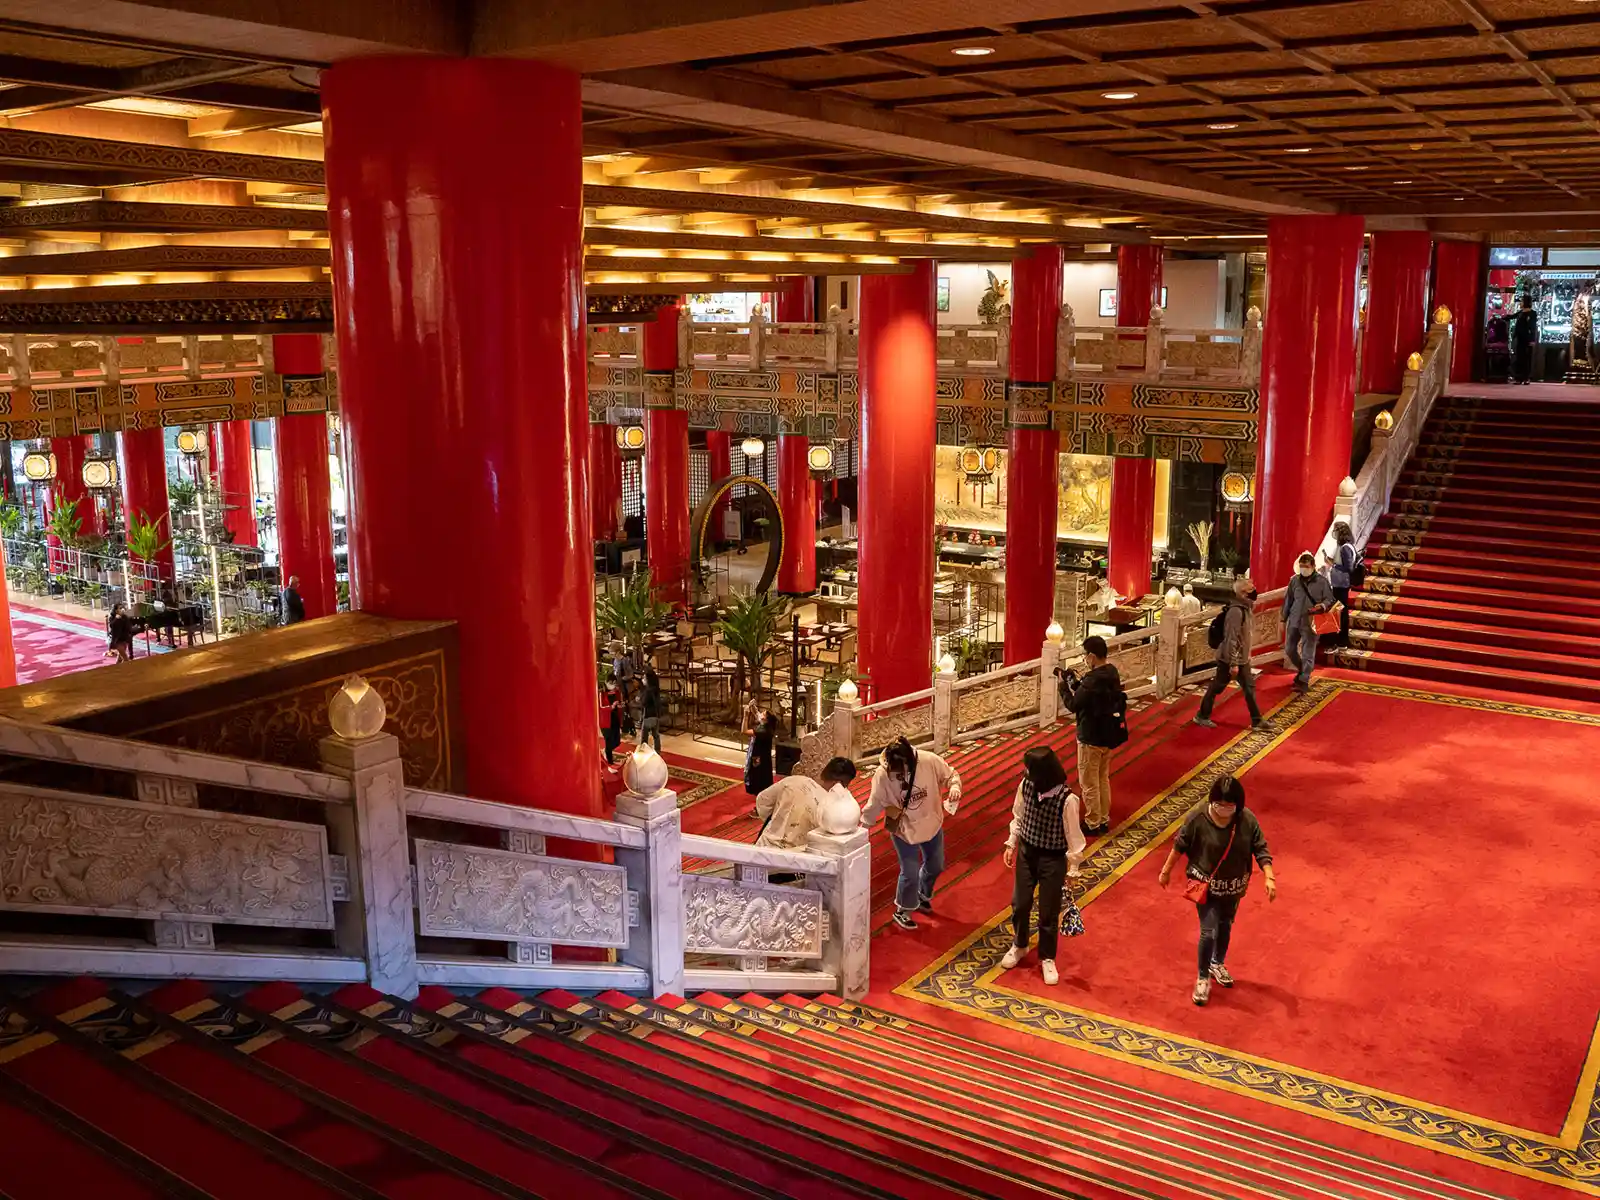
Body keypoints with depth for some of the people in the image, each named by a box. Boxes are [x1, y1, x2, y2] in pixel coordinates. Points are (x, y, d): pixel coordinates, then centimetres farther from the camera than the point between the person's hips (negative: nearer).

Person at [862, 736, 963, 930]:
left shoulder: (929, 761, -27)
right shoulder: (882, 775, -28)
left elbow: (950, 775, -10)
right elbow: (874, 806, -15)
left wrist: (955, 787, -32)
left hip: (932, 824, 4)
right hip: (904, 830, -4)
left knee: (935, 865, 23)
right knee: (910, 872, 2)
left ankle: (921, 896, 52)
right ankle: (902, 911, 29)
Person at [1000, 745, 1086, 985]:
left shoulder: (1067, 799, -27)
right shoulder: (1026, 785, -14)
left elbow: (1073, 836, -15)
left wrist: (1073, 869, -8)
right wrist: (1011, 844, 7)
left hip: (1053, 860, -4)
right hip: (1026, 853, 4)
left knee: (1049, 912, 10)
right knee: (1019, 904, 16)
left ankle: (1047, 959, 32)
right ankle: (1019, 946, 42)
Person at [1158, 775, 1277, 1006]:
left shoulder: (1247, 820, -18)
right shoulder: (1198, 818, -23)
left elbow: (1260, 849, -10)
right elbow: (1179, 845, -10)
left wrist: (1269, 877, -21)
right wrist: (1166, 871, -1)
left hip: (1233, 886, 3)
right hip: (1206, 885, -3)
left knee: (1225, 927, 22)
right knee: (1209, 932, -3)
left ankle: (1218, 964, 48)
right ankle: (1203, 978, 18)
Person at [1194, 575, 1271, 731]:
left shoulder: (1246, 608, 5)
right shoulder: (1236, 611, -25)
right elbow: (1231, 639, -25)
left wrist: (1246, 655, 20)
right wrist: (1233, 663, -24)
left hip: (1242, 658, 9)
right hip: (1230, 659, -9)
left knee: (1249, 688, 12)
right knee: (1217, 687, 5)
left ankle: (1256, 721, 19)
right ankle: (1202, 716, 20)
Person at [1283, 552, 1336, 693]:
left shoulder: (1322, 582, -7)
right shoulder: (1294, 580, 3)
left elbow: (1330, 599, -2)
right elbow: (1288, 601, 10)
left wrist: (1322, 605, -25)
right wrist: (1284, 619, 13)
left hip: (1310, 622, -4)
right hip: (1294, 620, 4)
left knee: (1308, 653, -1)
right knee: (1289, 649, 12)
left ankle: (1304, 681, 6)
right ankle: (1301, 670, 37)